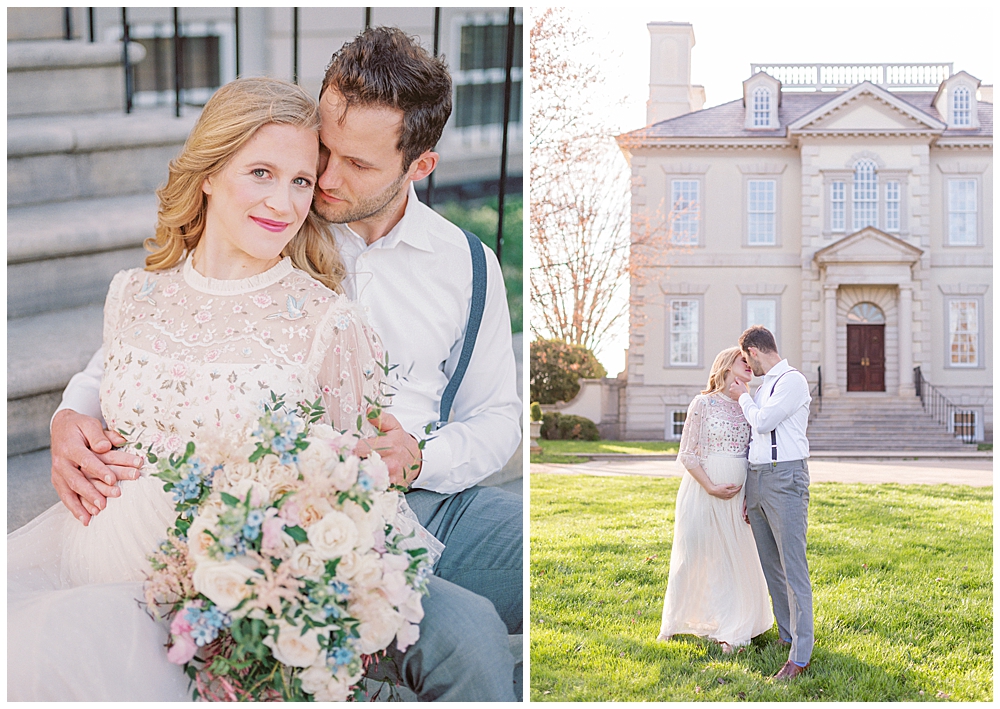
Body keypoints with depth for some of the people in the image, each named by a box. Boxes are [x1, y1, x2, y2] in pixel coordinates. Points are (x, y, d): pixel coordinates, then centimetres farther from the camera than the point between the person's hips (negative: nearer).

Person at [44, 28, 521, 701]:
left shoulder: (467, 264, 9)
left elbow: (497, 415, 15)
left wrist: (418, 460, -7)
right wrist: (72, 417, -15)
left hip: (432, 496, 4)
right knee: (465, 635, -33)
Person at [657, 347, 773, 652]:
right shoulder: (703, 403, -5)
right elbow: (687, 454, -6)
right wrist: (711, 487, -15)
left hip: (738, 493, 4)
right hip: (703, 487, -4)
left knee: (736, 558, 2)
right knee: (695, 555, 4)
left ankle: (730, 630, 11)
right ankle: (677, 622, 22)